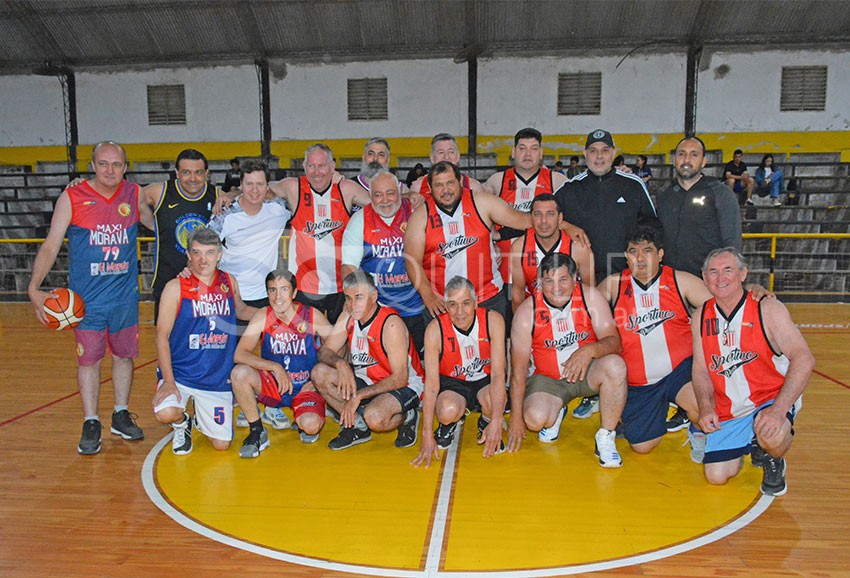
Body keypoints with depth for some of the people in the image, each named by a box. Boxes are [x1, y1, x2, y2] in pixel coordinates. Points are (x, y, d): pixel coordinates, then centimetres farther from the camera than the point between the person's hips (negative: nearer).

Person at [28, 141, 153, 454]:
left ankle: (121, 416, 27)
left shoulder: (134, 196, 3)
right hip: (87, 298, -2)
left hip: (126, 296, 3)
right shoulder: (72, 198, -5)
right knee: (89, 359, 2)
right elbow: (50, 245, -4)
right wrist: (34, 287, -12)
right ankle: (91, 424, 15)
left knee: (124, 355, 11)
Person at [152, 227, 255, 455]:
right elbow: (162, 336, -8)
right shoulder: (176, 287, -8)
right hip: (180, 373, -2)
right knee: (165, 413, -31)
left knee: (221, 444, 2)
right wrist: (168, 381, -16)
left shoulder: (229, 283, 2)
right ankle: (182, 423, 8)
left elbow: (240, 310, 24)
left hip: (218, 377, 3)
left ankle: (201, 419, 37)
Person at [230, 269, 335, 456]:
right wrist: (275, 367, -29)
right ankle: (257, 433, -6)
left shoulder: (312, 316, -12)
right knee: (239, 373, -26)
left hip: (306, 387, -2)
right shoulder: (262, 317, -9)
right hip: (273, 384, 2)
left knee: (311, 425, -30)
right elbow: (239, 354, -18)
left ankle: (301, 423, 12)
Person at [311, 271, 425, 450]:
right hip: (369, 380, 7)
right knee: (319, 373, -11)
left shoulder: (391, 324, -26)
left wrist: (358, 395, -26)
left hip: (405, 385, -7)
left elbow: (400, 378, -25)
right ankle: (358, 425, -1)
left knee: (374, 417, -36)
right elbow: (325, 351, -2)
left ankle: (406, 417, 0)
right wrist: (340, 363, -26)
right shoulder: (348, 315, -6)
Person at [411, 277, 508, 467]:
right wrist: (427, 436, -24)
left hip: (484, 381, 1)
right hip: (452, 383, 0)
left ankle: (486, 424, 3)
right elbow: (431, 382, -20)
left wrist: (496, 422, -33)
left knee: (494, 399, -35)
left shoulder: (493, 320, -20)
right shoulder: (435, 329, -21)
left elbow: (498, 372, -22)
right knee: (448, 411, -34)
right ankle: (449, 424, 6)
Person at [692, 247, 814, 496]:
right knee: (716, 476, -2)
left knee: (771, 436, -36)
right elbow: (701, 369, 3)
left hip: (771, 399, -4)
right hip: (728, 412, 4)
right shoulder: (702, 317, 0)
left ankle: (774, 462, 2)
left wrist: (779, 410, -31)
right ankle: (750, 443, 28)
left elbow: (804, 359, -20)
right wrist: (706, 407, -15)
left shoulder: (768, 309, -13)